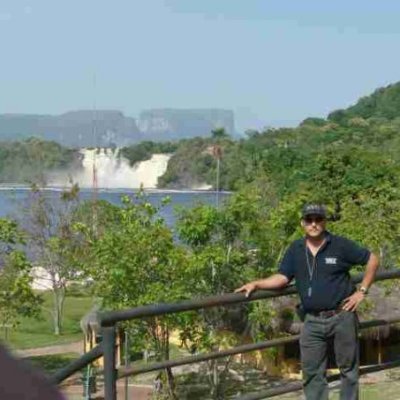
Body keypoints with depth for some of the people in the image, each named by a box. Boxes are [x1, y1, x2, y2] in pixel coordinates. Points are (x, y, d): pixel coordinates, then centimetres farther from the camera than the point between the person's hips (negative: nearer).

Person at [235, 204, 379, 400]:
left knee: (348, 369, 8)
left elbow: (372, 259, 1)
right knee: (312, 373, 4)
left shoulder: (340, 245, -5)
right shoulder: (295, 249, 5)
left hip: (342, 317, -3)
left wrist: (362, 291, -3)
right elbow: (282, 278, 2)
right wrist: (255, 284, -11)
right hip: (312, 321, 3)